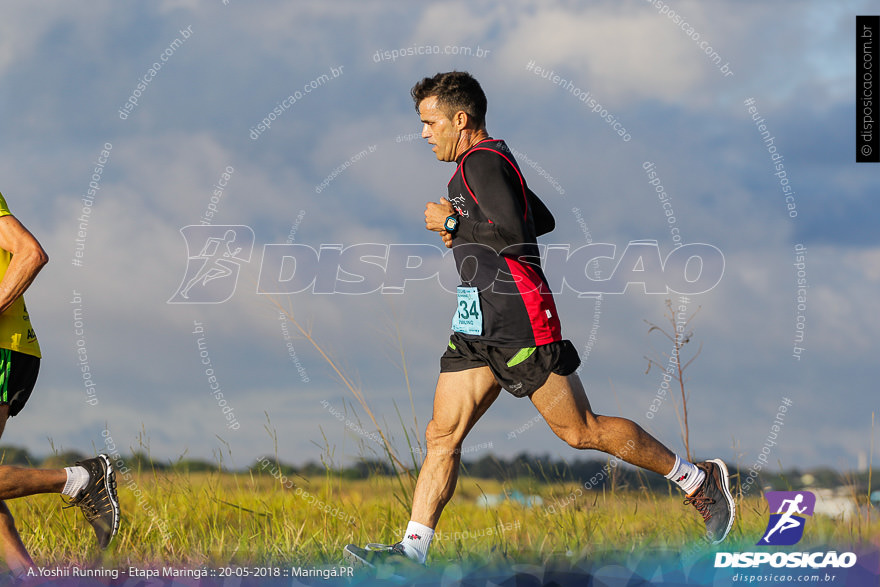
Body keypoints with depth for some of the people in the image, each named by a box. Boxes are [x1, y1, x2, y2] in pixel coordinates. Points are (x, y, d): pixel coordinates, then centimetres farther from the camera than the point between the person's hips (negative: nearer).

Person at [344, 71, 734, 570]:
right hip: (479, 327, 10)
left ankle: (700, 481, 11)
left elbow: (513, 233, -26)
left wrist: (454, 223, -14)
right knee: (442, 436, 0)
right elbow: (543, 220, 29)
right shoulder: (488, 159, 18)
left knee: (581, 430, -2)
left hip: (522, 323, -10)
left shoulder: (482, 162, -13)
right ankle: (412, 550, -4)